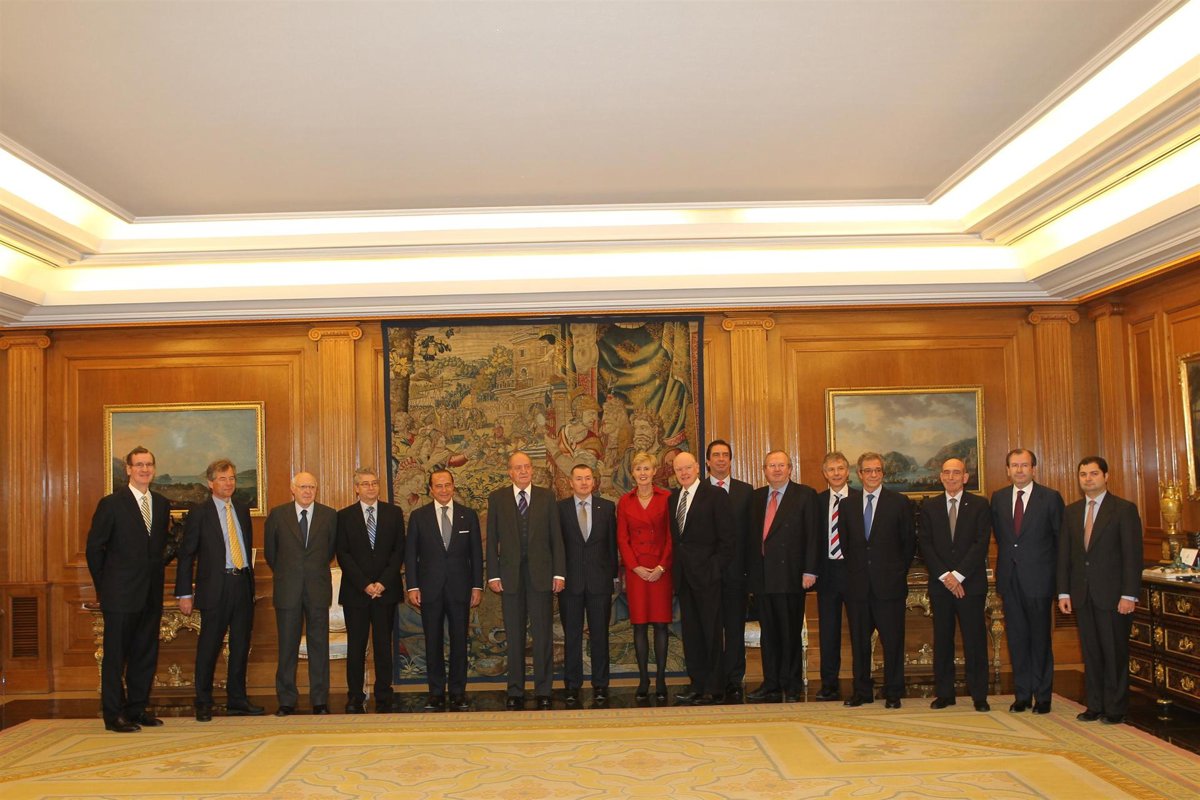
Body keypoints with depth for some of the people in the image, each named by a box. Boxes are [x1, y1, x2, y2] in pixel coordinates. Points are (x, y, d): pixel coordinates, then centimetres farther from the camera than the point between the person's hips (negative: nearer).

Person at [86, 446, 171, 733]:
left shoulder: (162, 504, 10)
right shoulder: (111, 504, -6)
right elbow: (94, 547, -3)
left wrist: (156, 571, 8)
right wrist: (103, 586, -2)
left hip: (151, 594, 5)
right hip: (121, 595, -5)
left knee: (146, 655, 11)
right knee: (116, 656, 2)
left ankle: (138, 709, 22)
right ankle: (114, 714, 10)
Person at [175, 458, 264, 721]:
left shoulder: (243, 509, 13)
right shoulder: (199, 512, -2)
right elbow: (186, 554, -4)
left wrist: (249, 577, 11)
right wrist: (184, 593, -8)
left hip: (243, 584, 5)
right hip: (215, 587, -5)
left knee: (241, 645, 9)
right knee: (208, 647, 2)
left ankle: (237, 700, 20)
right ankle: (203, 704, 14)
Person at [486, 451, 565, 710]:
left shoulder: (546, 497, 5)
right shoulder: (497, 498, 5)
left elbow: (556, 536, 4)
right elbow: (492, 539, 4)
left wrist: (559, 572, -2)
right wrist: (493, 574, -2)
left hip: (541, 574, 0)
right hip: (510, 575, 0)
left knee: (543, 635, 2)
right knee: (514, 637, 6)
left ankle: (543, 692, 10)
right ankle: (515, 692, 15)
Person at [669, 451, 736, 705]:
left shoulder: (715, 495, -6)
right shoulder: (673, 498, 14)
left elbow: (728, 536, -8)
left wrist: (716, 567, -12)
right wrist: (675, 566, 6)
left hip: (706, 572, -6)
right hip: (683, 574, 6)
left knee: (711, 630, -1)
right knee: (690, 631, 9)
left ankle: (714, 688, 6)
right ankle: (697, 683, 17)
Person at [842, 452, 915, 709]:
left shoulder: (899, 502, 1)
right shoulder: (848, 505, 8)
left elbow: (909, 542, 4)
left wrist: (898, 572, 3)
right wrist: (854, 570, 8)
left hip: (889, 584, -2)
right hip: (858, 584, 3)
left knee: (892, 640, 2)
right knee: (859, 641, 8)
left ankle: (893, 693, 13)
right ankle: (862, 691, 18)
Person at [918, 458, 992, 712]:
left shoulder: (980, 505, 2)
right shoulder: (929, 506, 9)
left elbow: (981, 544, -6)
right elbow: (925, 545, 2)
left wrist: (958, 575, -12)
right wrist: (944, 576, -9)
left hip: (970, 584, -2)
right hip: (939, 584, 2)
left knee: (975, 640, 1)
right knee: (942, 640, 5)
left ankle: (979, 695, 8)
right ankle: (944, 693, 12)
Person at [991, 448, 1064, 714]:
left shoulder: (1050, 498, -4)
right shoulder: (998, 498, 8)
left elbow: (1061, 538, 0)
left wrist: (1055, 574, 0)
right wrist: (1008, 559, 7)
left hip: (1038, 579, -4)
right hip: (1010, 579, 4)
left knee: (1040, 639, 4)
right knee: (1016, 638, 9)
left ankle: (1042, 696, 15)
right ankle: (1022, 695, 19)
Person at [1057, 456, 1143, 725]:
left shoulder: (1124, 509, -3)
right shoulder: (1071, 511, 11)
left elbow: (1133, 555, -7)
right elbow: (1064, 554, 11)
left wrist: (1129, 595, -13)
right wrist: (1063, 592, 4)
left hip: (1112, 594, -4)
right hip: (1082, 594, 4)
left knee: (1115, 652, 2)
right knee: (1090, 652, 8)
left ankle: (1115, 709, 12)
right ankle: (1095, 705, 17)